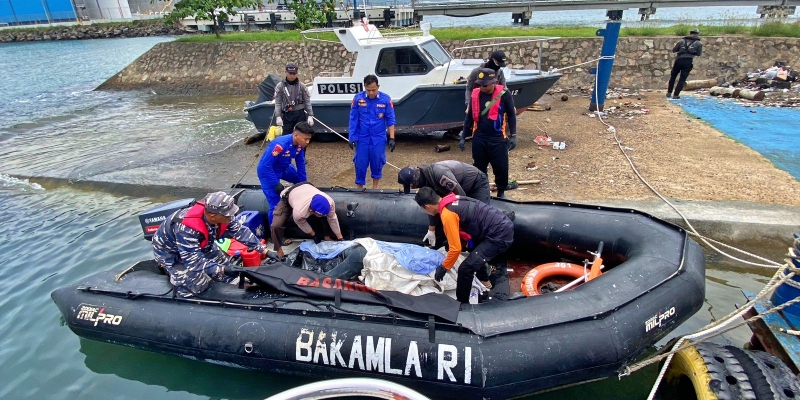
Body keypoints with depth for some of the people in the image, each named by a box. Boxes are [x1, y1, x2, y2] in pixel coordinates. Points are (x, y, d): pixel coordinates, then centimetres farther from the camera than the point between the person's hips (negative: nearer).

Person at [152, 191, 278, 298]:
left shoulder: (219, 215, -22)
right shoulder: (186, 228, -42)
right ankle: (167, 269, 8)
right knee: (198, 283, -16)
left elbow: (241, 231, -15)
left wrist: (265, 251, -18)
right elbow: (193, 259, -38)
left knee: (225, 263, -1)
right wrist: (222, 270, -42)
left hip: (199, 247, 7)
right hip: (170, 252, -6)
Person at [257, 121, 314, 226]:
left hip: (284, 168, 8)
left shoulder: (299, 144, -15)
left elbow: (300, 164, -2)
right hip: (267, 171, -8)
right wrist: (276, 184, -27)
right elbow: (265, 165, -33)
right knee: (276, 205, -9)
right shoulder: (280, 145, -37)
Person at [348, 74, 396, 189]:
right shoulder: (358, 98, -7)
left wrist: (392, 138, -6)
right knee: (360, 165, 3)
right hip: (362, 139, 0)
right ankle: (359, 189, 20)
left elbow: (390, 120, -2)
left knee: (377, 164, 11)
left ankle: (375, 188, 29)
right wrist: (352, 138, -3)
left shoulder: (385, 99, -7)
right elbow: (353, 119, -1)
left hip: (379, 139, 0)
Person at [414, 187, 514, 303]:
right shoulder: (452, 200, 9)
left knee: (466, 268, -9)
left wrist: (443, 268, -1)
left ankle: (462, 303, 12)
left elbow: (456, 248, -16)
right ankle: (484, 280, 53)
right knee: (474, 248, 35)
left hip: (500, 235, -10)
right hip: (504, 225, 10)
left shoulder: (447, 215, -19)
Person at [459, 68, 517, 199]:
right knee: (479, 168, 11)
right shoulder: (475, 94, 2)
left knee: (501, 168, 3)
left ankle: (501, 192, 24)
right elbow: (469, 117, 10)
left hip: (498, 139, -3)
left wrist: (513, 136, -4)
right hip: (478, 138, 3)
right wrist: (463, 137, 9)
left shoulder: (504, 94, -7)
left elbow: (511, 115, 0)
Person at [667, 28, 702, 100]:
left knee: (673, 76, 17)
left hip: (679, 60, 1)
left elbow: (673, 50, 14)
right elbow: (699, 54, 12)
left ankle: (669, 92, 19)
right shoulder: (698, 43, 8)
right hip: (688, 62, -1)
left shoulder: (682, 41, 10)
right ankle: (676, 95, -4)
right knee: (682, 79, 3)